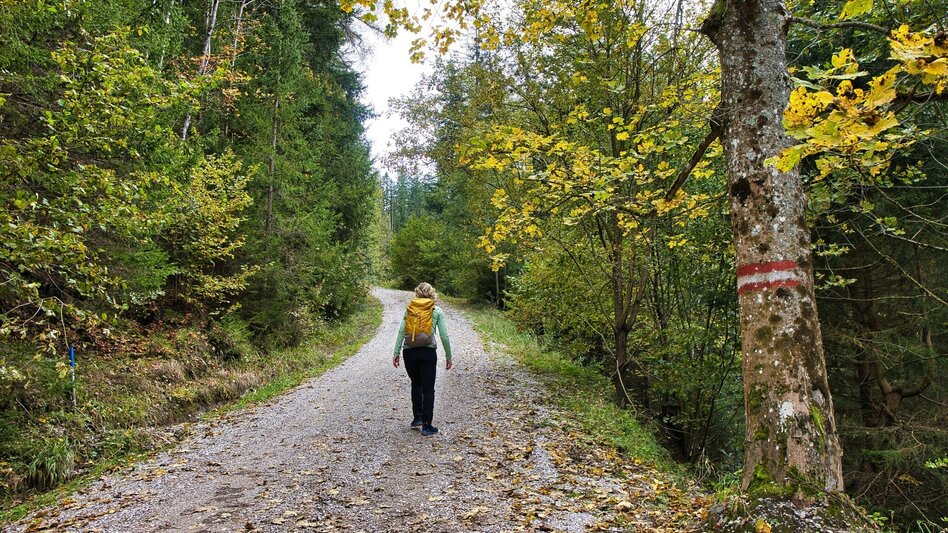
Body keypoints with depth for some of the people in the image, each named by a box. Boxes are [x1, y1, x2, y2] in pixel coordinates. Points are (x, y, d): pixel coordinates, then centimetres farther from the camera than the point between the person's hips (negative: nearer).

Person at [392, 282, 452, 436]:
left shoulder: (409, 309, 6)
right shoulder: (437, 311, 2)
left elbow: (401, 332, -1)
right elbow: (444, 336, -1)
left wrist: (396, 353, 1)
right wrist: (448, 356, 7)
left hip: (409, 352, 2)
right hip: (428, 352, -2)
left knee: (416, 384, 22)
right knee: (428, 388, 5)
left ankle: (417, 418, 22)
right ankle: (426, 425, 6)